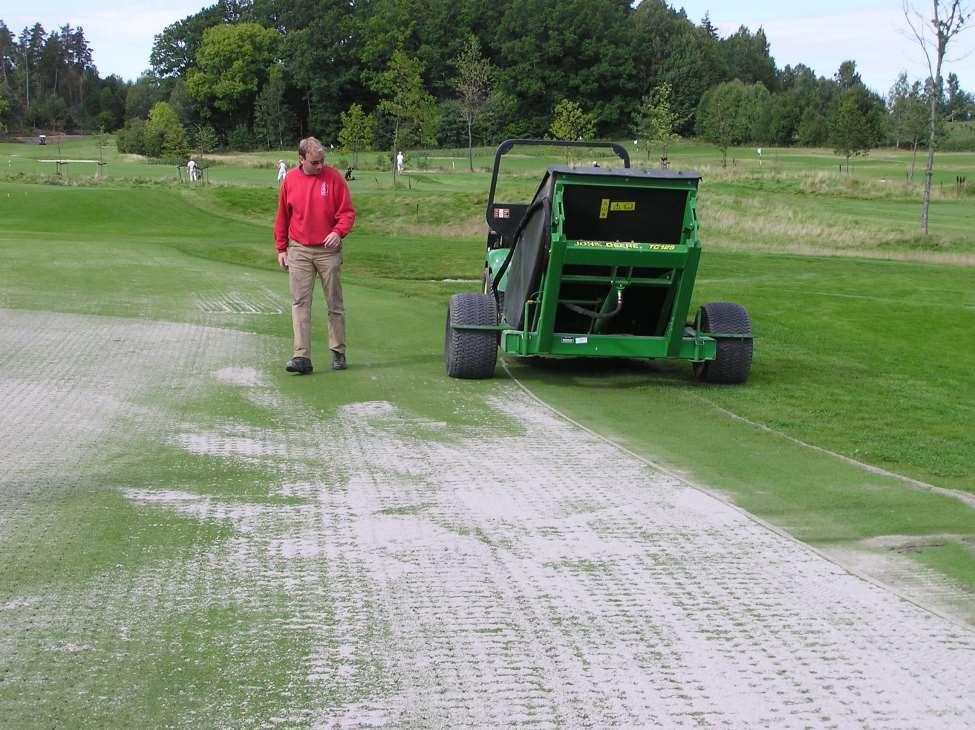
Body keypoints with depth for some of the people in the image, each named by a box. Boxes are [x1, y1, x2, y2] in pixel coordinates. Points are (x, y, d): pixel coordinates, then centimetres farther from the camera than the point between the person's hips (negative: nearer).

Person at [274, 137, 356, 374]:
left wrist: (338, 232, -21)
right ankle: (302, 357, -7)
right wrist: (281, 249, 9)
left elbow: (347, 212, -3)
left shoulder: (334, 177, -4)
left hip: (328, 250, -1)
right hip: (298, 251, 1)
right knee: (300, 303, -5)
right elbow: (282, 217, 11)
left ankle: (338, 352, 18)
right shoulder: (290, 180, 2)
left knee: (335, 304, 7)